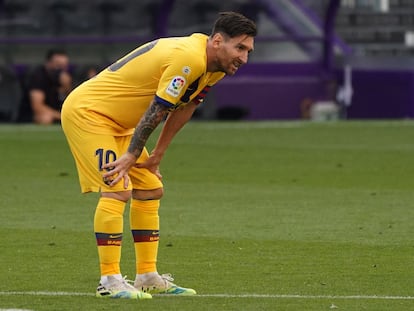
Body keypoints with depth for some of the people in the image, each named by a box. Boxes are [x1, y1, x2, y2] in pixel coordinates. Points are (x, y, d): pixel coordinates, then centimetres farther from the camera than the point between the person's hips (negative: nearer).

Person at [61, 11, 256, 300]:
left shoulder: (214, 67, 3)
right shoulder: (188, 59, -29)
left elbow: (184, 108, 13)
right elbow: (157, 110, -25)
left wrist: (157, 154, 12)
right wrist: (131, 156, -18)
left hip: (119, 122, 11)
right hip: (86, 111, -11)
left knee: (150, 190, 11)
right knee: (117, 189, -20)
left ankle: (147, 276, 16)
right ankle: (110, 281, -18)